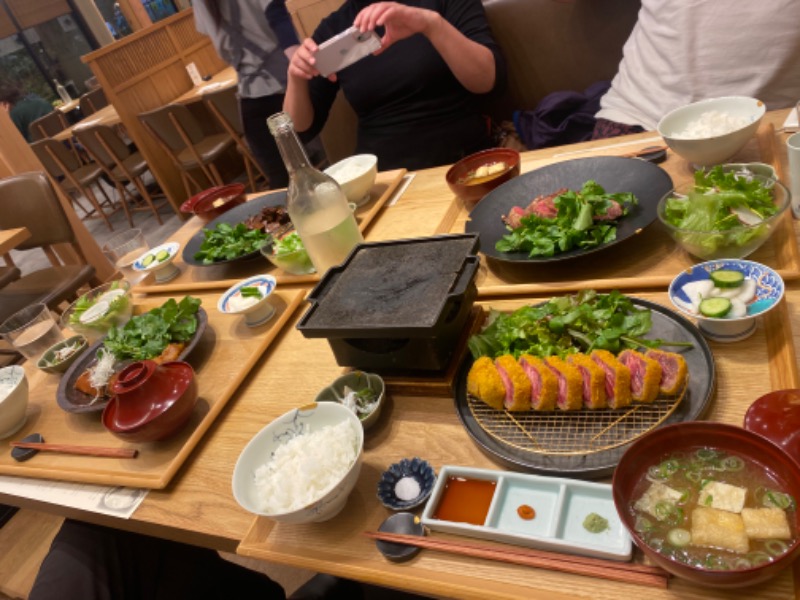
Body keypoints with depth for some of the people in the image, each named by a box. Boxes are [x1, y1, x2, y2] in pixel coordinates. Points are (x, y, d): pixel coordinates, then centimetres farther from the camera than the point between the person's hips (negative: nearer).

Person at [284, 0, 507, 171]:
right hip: (379, 175, 3)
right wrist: (296, 78, -8)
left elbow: (491, 79, -9)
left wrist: (432, 23, -21)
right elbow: (304, 127, 11)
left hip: (461, 165, -3)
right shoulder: (334, 27, 11)